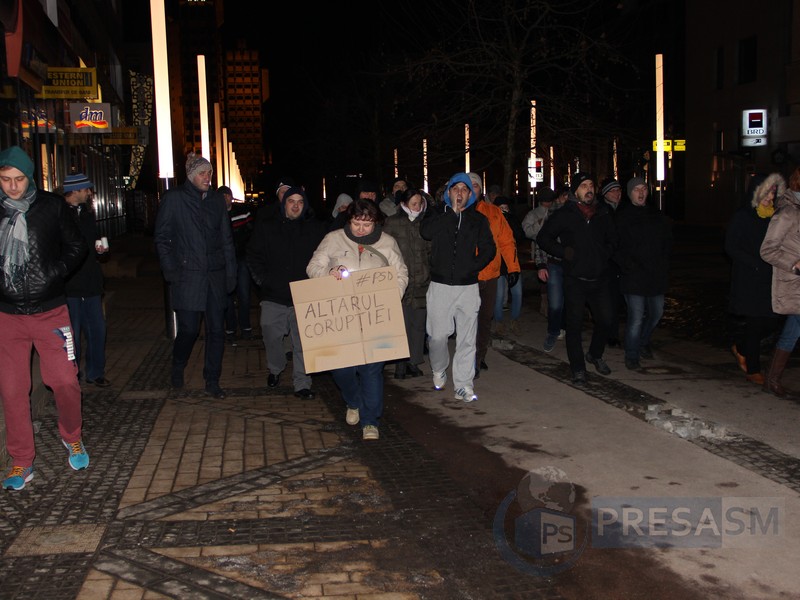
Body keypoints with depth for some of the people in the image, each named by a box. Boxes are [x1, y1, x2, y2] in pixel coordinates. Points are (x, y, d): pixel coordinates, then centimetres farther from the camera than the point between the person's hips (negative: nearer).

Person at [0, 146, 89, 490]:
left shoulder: (52, 207, -3)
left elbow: (76, 248, 4)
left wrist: (53, 274, -9)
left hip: (50, 310, -1)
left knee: (65, 381, -2)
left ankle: (72, 439, 27)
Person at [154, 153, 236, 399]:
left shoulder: (217, 199, 11)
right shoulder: (174, 198, -1)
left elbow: (226, 239, 14)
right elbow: (161, 237, 1)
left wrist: (230, 272, 8)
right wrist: (170, 271, -6)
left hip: (215, 275, 4)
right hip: (187, 276, -4)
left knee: (216, 330, 4)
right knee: (189, 329, -4)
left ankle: (212, 383, 15)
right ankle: (177, 369, 26)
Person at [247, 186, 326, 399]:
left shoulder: (316, 229, 7)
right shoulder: (266, 227, 7)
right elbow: (253, 255, 12)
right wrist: (262, 279, 2)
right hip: (273, 295, 1)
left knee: (302, 342, -1)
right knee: (271, 335, 6)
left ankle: (302, 384, 7)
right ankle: (275, 369, 33)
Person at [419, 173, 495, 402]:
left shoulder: (478, 219, 10)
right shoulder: (437, 214, 7)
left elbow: (489, 249, 8)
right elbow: (426, 232, -14)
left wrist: (471, 268, -5)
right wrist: (452, 212, -11)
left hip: (468, 286, 1)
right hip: (440, 285, -1)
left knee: (467, 338, -1)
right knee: (437, 335, 0)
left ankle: (463, 385, 5)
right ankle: (438, 370, 28)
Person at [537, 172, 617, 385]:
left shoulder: (602, 213, 9)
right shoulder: (564, 214, -3)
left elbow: (612, 238, 23)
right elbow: (543, 237, 1)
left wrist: (607, 254, 5)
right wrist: (563, 252, -9)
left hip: (599, 279, 4)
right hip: (575, 280, -4)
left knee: (605, 320, 9)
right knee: (574, 325, 0)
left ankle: (595, 355, 35)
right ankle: (578, 369, 11)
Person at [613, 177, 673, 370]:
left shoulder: (657, 215, 12)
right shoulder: (622, 218, -3)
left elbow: (668, 241, 17)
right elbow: (616, 248, -8)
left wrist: (663, 264, 6)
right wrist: (628, 266, -15)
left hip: (656, 275, 6)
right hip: (633, 277, -6)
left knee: (656, 313, 16)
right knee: (636, 317, -8)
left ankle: (643, 342, 41)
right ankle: (631, 356, 4)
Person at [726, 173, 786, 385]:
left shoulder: (774, 217, 10)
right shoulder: (741, 217, -6)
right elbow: (731, 248, -10)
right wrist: (757, 264, -18)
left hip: (769, 280, 6)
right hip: (749, 280, -6)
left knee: (773, 322, 4)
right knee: (756, 323, -2)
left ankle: (740, 345, 30)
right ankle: (752, 370, 11)